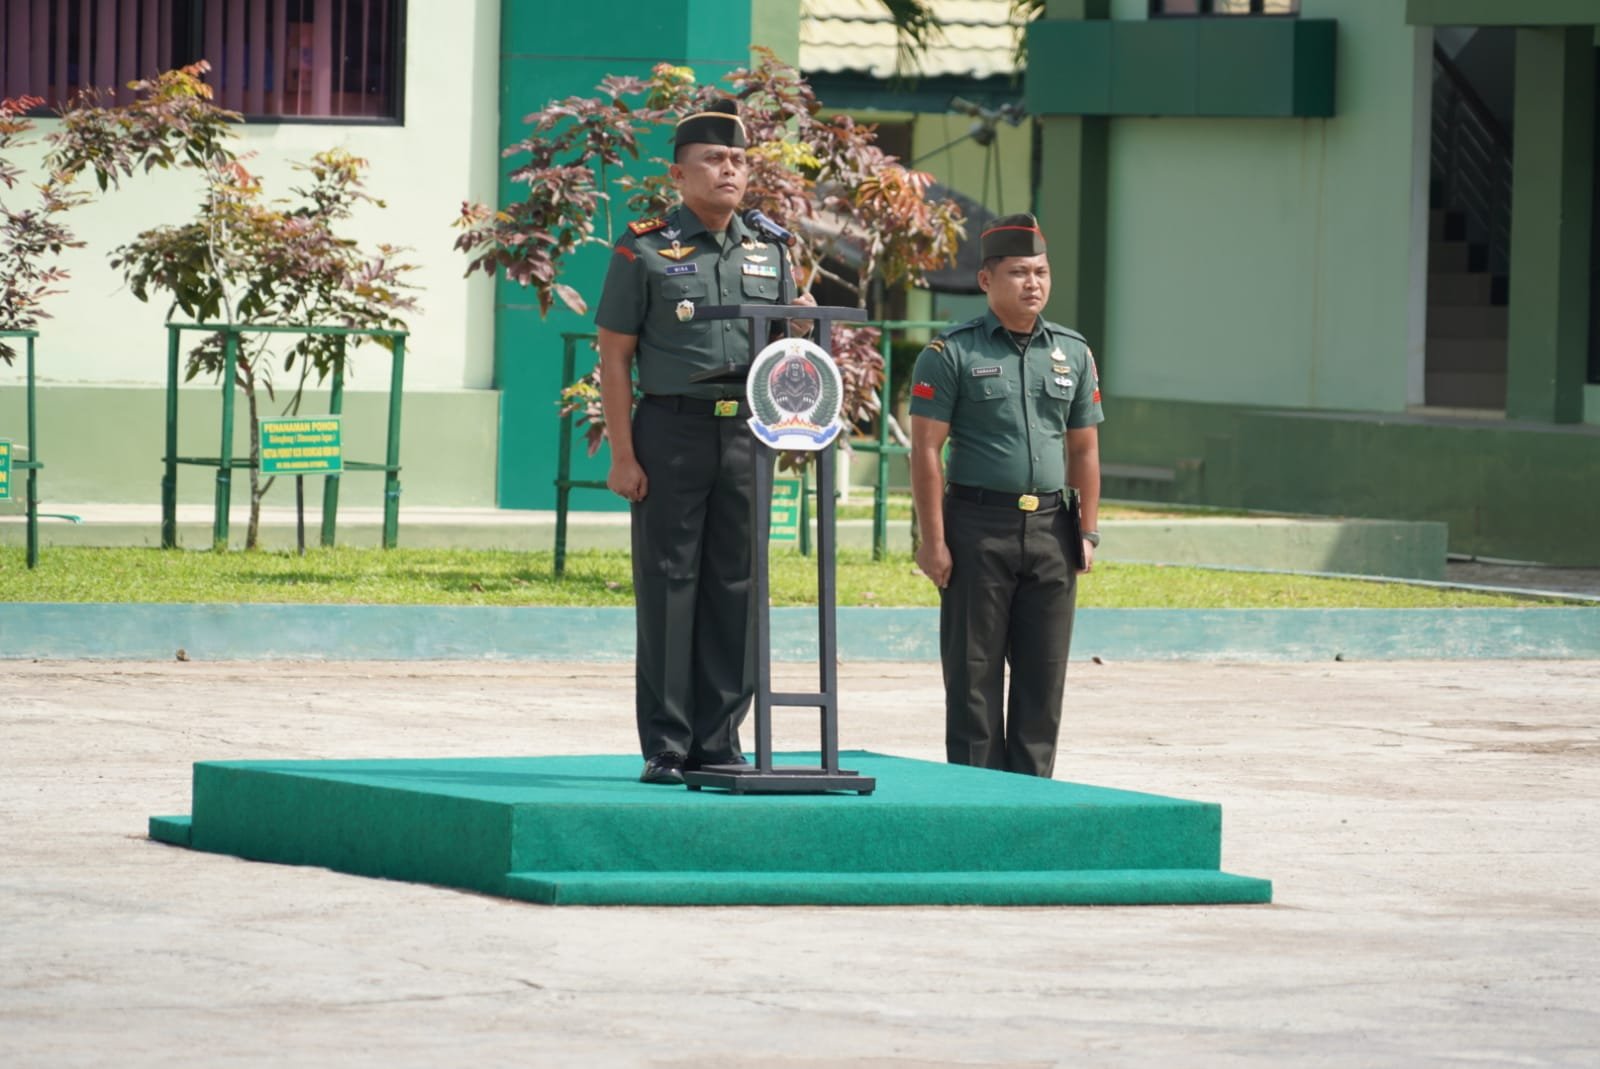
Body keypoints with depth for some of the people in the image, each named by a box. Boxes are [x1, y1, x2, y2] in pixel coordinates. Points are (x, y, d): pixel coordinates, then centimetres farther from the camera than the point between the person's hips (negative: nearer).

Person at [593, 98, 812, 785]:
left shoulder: (767, 252, 14)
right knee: (668, 585, -2)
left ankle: (720, 742, 10)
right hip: (673, 427, -4)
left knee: (736, 586, 4)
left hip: (749, 433, 4)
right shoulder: (646, 250, 0)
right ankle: (664, 747, 1)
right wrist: (623, 455, -8)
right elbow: (614, 357, -2)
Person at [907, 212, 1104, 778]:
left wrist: (1088, 530, 7)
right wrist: (932, 539, -11)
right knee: (974, 671, -1)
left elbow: (1084, 449, 15)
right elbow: (926, 449, -6)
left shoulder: (1072, 352, 12)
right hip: (977, 524, -4)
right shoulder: (951, 353, -2)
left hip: (1050, 528, 4)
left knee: (1044, 671, 5)